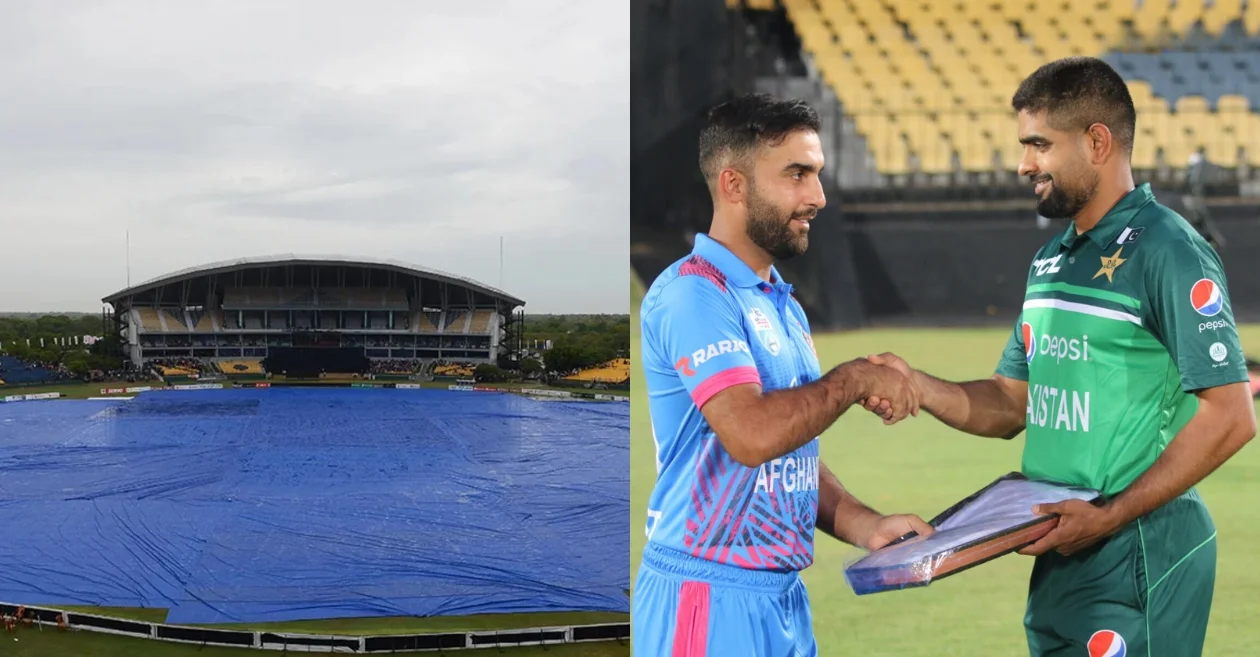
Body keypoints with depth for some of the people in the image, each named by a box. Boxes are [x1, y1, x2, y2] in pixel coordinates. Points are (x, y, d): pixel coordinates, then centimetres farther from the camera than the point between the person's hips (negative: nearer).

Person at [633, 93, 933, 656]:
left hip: (783, 594, 8)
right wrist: (855, 379, -13)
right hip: (711, 598, -8)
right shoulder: (693, 293, -14)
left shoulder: (783, 306, 14)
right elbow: (752, 434, -27)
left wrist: (864, 527, 2)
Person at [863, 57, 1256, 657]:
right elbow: (1011, 404, 16)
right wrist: (917, 387, -2)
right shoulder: (1051, 261, 14)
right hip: (1060, 556, 8)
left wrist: (1111, 516, -19)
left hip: (1139, 558, -8)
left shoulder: (1165, 251, -12)